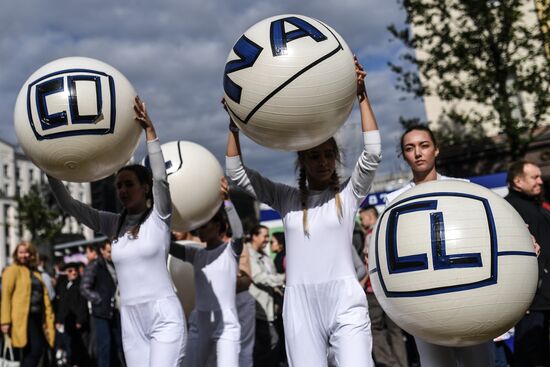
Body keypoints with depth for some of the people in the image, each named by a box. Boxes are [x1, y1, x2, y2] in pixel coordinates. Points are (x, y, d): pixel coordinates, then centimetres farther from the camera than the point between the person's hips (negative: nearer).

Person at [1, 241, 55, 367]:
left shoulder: (36, 273, 22)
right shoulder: (13, 270, 0)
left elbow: (44, 296, 16)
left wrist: (49, 318, 7)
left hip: (37, 317, 7)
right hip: (23, 317, -7)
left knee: (35, 351, 7)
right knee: (35, 350, -16)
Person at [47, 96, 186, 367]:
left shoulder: (159, 217, -2)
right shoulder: (113, 224, 10)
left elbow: (161, 177, -19)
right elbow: (69, 205, 7)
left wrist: (149, 129, -25)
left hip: (164, 318, -5)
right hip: (131, 322, 5)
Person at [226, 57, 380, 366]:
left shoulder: (349, 193, 5)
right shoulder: (286, 198, 11)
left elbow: (373, 152, -8)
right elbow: (236, 172, 9)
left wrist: (361, 95, -11)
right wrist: (235, 123, 0)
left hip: (345, 302, -2)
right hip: (300, 305, 3)